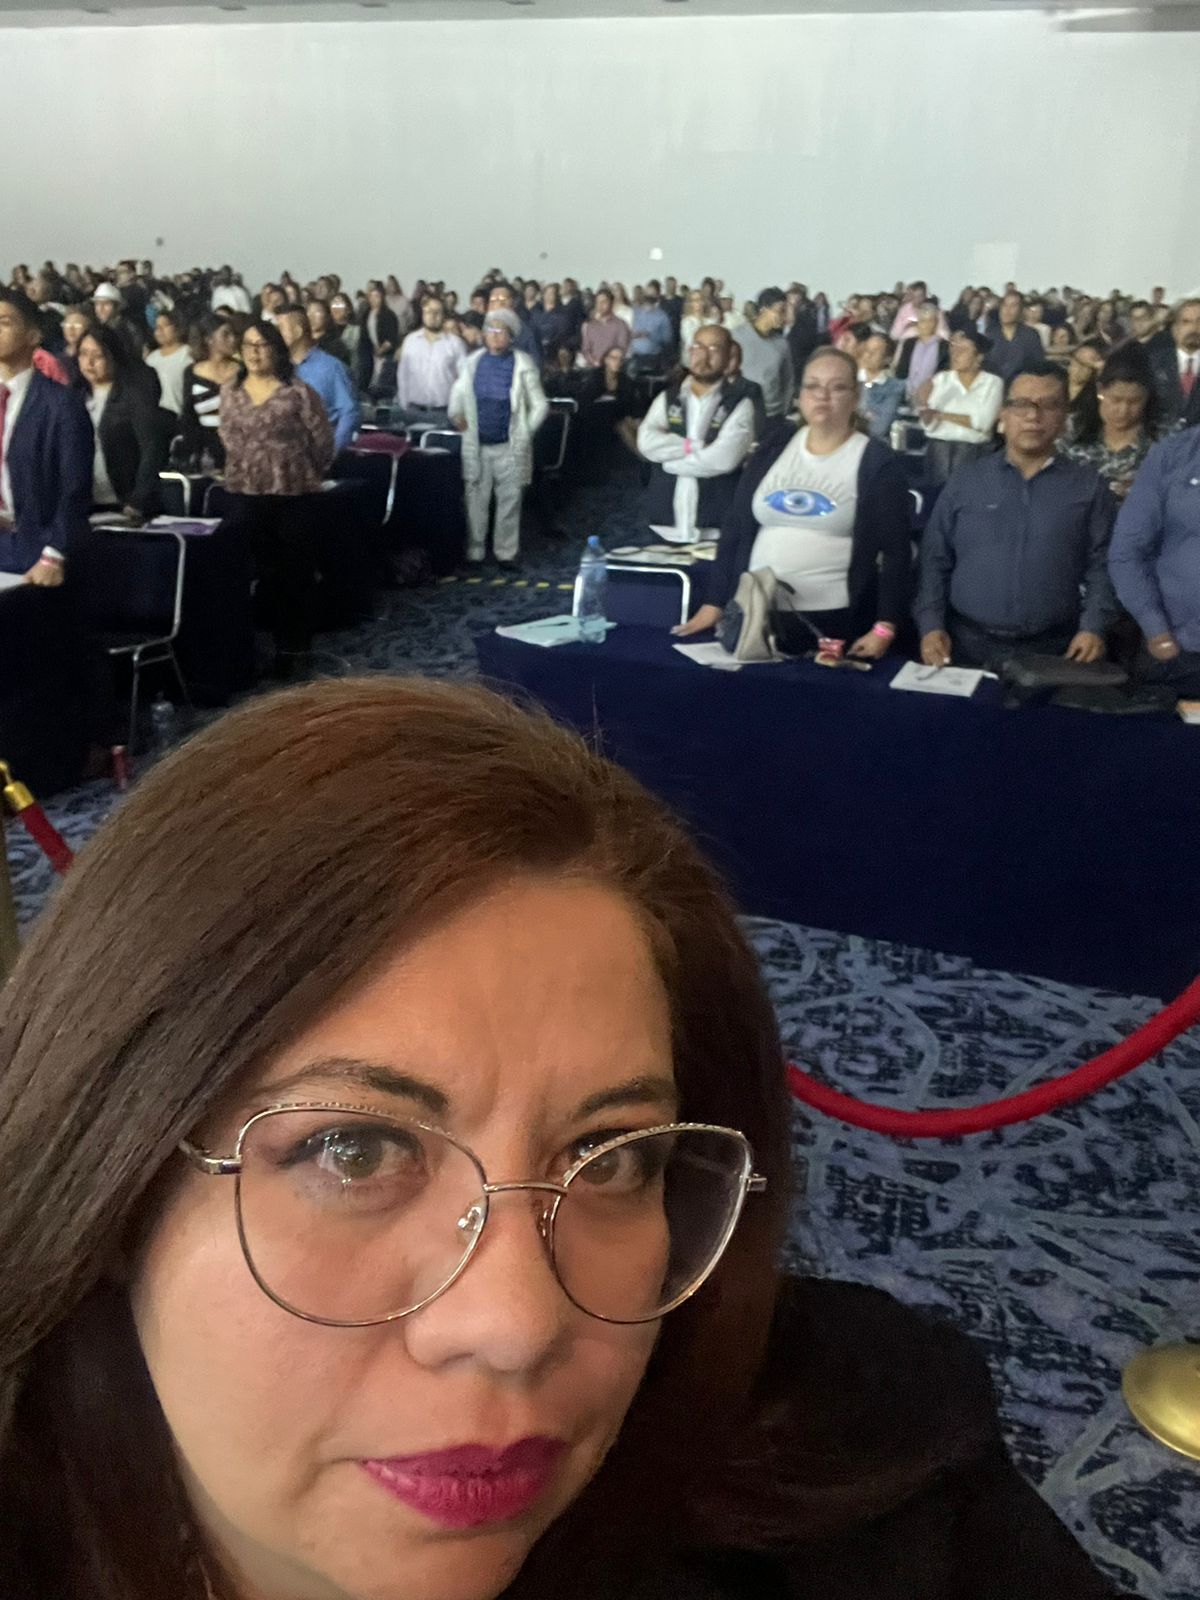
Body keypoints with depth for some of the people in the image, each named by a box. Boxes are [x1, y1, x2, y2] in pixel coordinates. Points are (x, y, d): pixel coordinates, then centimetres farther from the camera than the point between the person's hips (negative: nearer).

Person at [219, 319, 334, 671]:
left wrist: (305, 477, 5)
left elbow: (323, 441, -5)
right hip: (245, 496, 5)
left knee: (297, 573, 2)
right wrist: (244, 470, 16)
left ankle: (297, 646, 13)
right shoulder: (230, 392, 7)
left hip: (294, 496, -4)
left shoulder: (298, 392, -9)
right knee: (259, 573, 8)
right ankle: (274, 641, 19)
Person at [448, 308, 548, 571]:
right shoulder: (473, 361, 5)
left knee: (509, 500, 4)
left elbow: (539, 405, -1)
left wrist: (526, 432, -5)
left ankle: (507, 552, 14)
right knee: (475, 499, 7)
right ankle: (474, 551, 16)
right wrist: (456, 414, 7)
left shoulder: (523, 364, -4)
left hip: (509, 445, -2)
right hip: (477, 444, 2)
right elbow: (458, 391, 20)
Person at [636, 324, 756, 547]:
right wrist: (697, 446, -12)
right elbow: (647, 443, -5)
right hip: (664, 527, 3)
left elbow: (724, 458, -16)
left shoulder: (739, 404, 0)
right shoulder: (667, 398, 11)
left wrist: (671, 459, -6)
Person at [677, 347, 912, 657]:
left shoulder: (877, 463, -3)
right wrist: (715, 603, 5)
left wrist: (884, 629, -12)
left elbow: (896, 551, -4)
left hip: (836, 621, -3)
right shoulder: (775, 445, 7)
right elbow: (736, 526, 9)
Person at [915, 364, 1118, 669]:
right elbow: (935, 560, 6)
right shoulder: (966, 480, 7)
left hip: (1054, 652, 0)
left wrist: (1093, 628, -12)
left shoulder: (1087, 488, 6)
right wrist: (931, 626, -5)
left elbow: (1100, 566, 2)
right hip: (967, 646, 0)